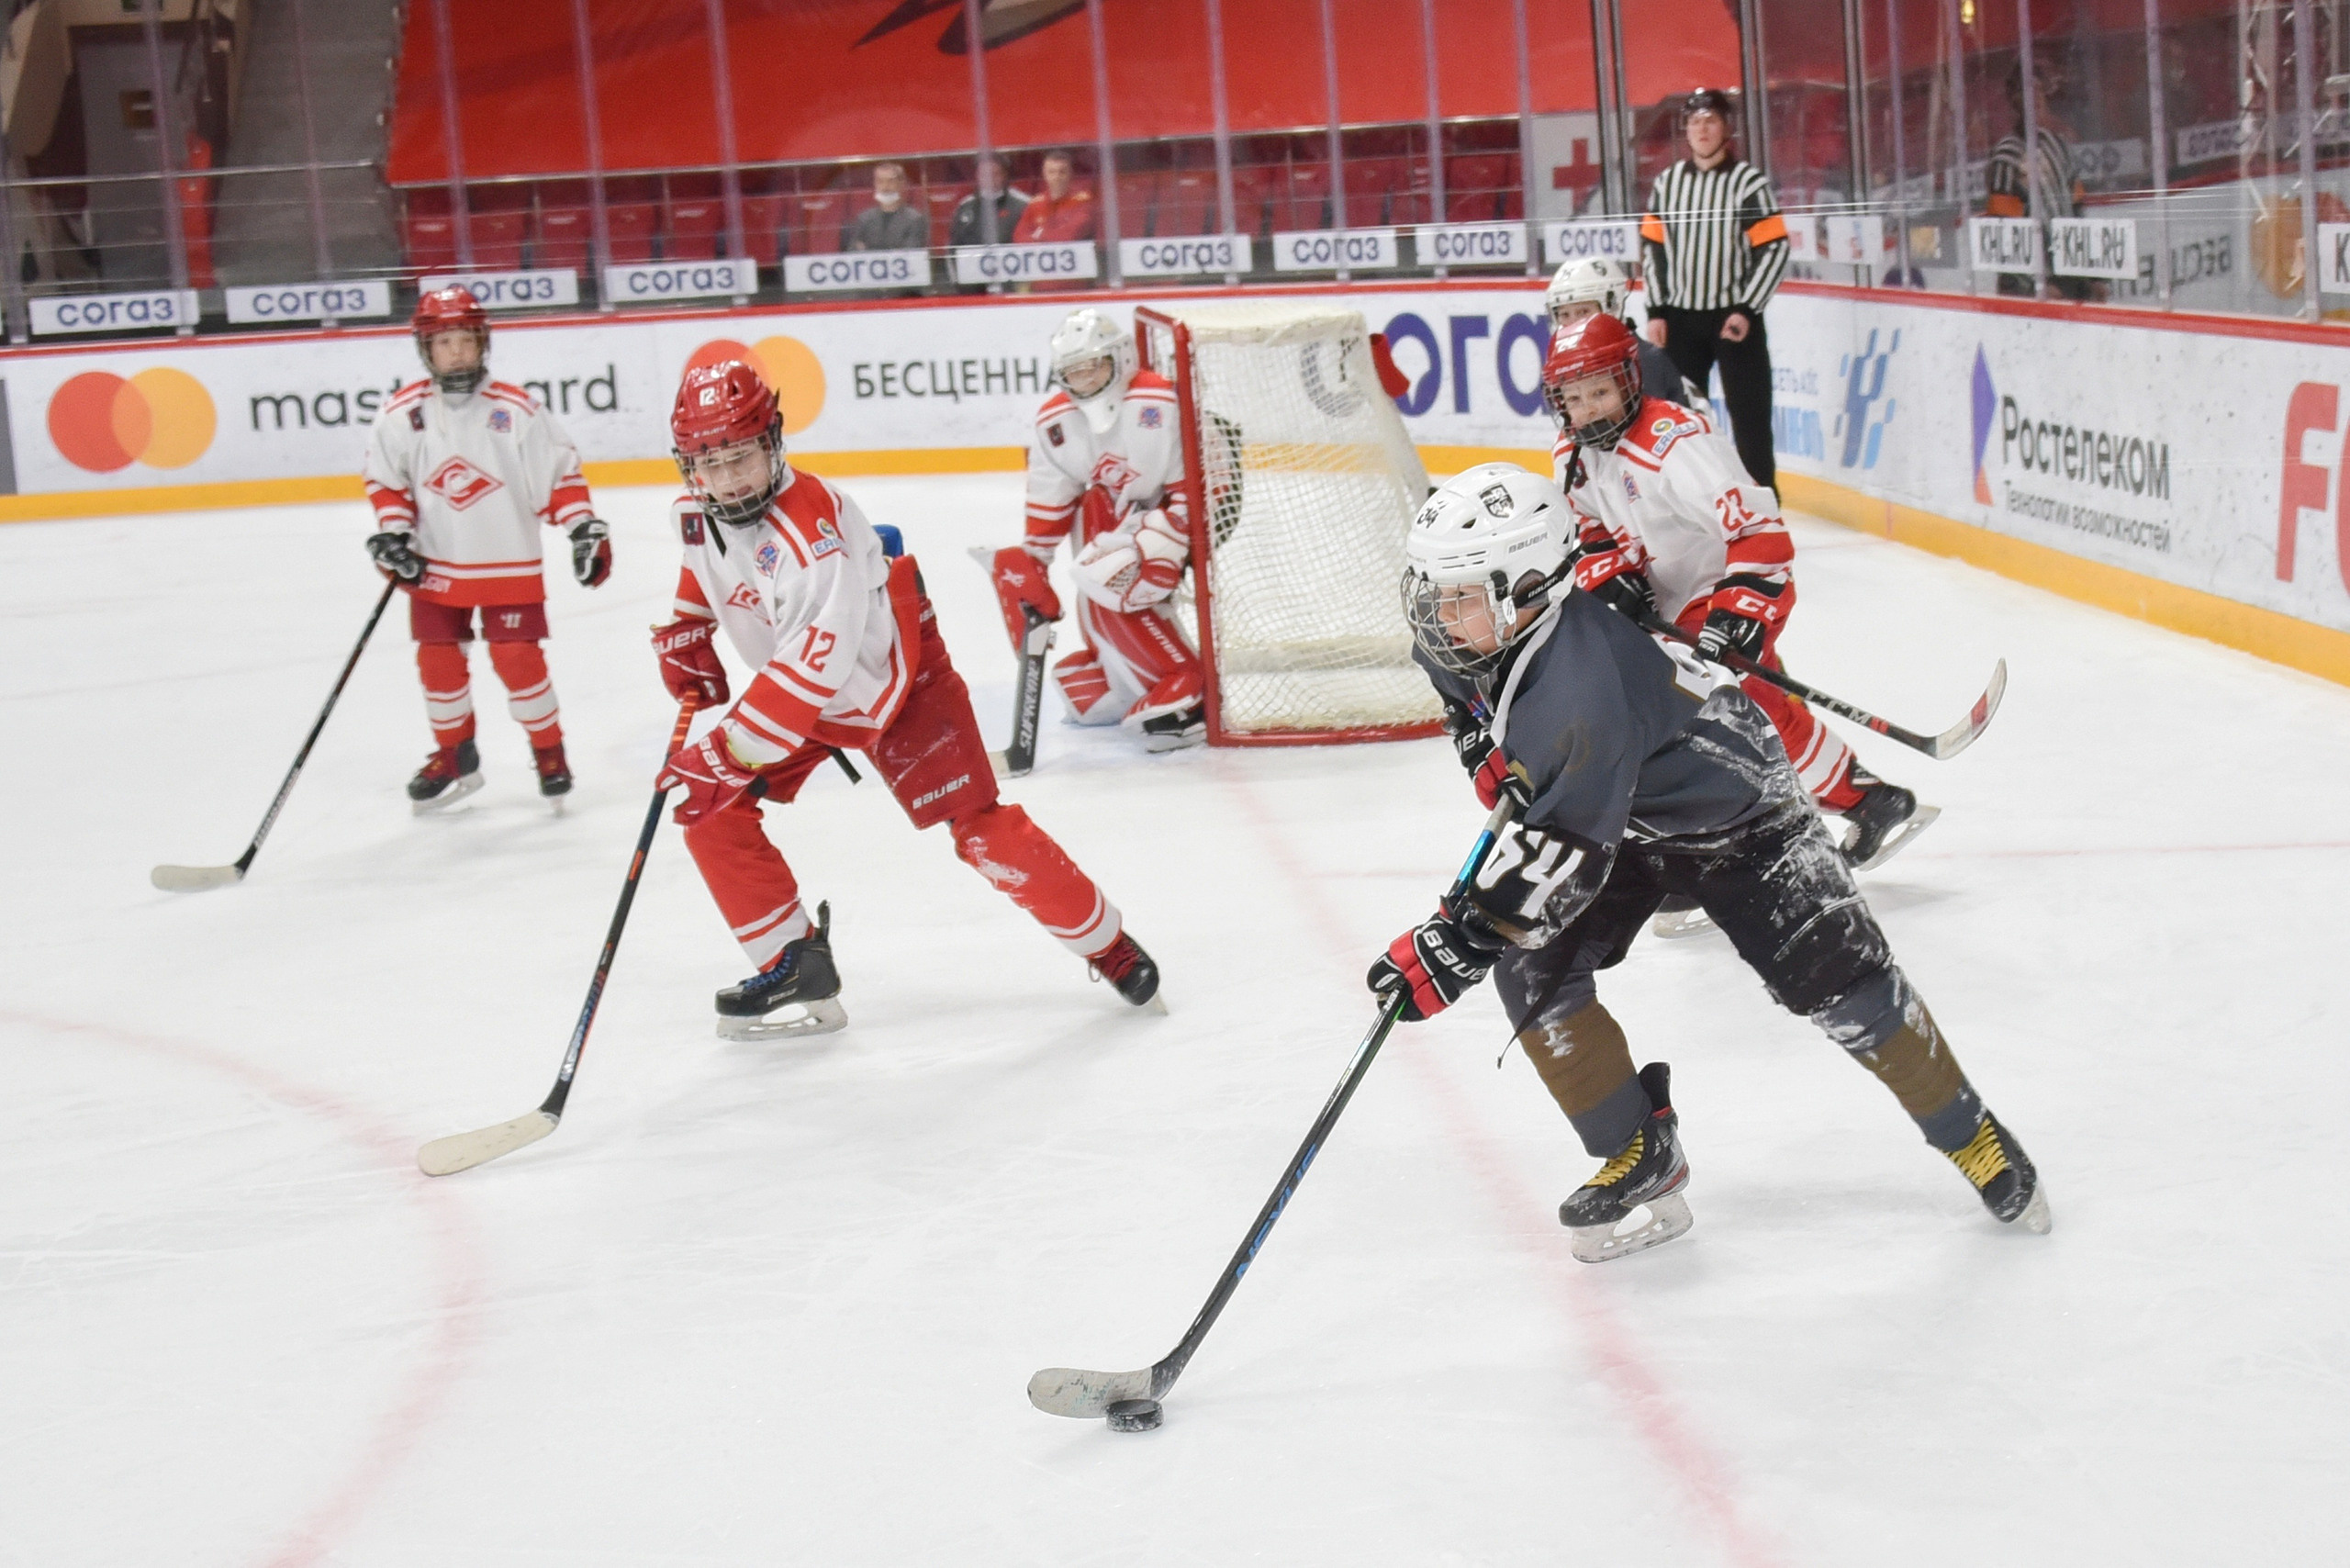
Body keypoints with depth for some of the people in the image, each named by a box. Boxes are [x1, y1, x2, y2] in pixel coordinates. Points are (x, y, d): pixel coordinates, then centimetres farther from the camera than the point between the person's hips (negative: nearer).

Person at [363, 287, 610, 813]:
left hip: (509, 563, -2)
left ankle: (549, 750, 15)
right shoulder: (401, 414, -6)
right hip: (435, 568, 2)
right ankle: (454, 755, 26)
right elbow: (385, 480, 5)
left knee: (518, 658, -4)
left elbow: (560, 472, -5)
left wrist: (585, 527, -11)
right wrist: (392, 533, -6)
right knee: (438, 660, 7)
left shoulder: (517, 409, -10)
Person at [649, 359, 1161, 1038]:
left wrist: (728, 753, -43)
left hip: (894, 681, -8)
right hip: (792, 691, 8)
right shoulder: (694, 513, -11)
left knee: (978, 827, -11)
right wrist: (686, 633, 4)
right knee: (710, 811, -6)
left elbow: (816, 664, -43)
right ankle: (796, 969, 3)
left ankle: (1107, 944, 7)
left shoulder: (810, 528, -37)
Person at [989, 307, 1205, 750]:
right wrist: (1029, 563, 1)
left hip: (1170, 514, -7)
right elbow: (1050, 502, 5)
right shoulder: (1055, 421, -4)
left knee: (1112, 582, -27)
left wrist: (1157, 547, -28)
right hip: (1113, 514, 7)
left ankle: (1185, 693, -25)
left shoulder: (1159, 405, -25)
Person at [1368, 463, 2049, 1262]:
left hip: (1731, 808, -8)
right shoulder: (1460, 639, -17)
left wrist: (1456, 942, -48)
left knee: (1842, 984, -8)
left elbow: (1567, 850, -46)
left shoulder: (1581, 693, -44)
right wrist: (1491, 757, -3)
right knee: (1535, 973, -10)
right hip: (1616, 811, 8)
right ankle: (1640, 1155, 7)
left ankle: (1972, 1135, 16)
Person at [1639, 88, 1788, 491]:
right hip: (1680, 318, 5)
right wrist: (1656, 311, 4)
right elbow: (1652, 247, 11)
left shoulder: (1749, 182, -9)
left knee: (1749, 410, -4)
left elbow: (1774, 249, -11)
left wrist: (1746, 310, -15)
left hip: (1734, 317, -5)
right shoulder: (1667, 182, 6)